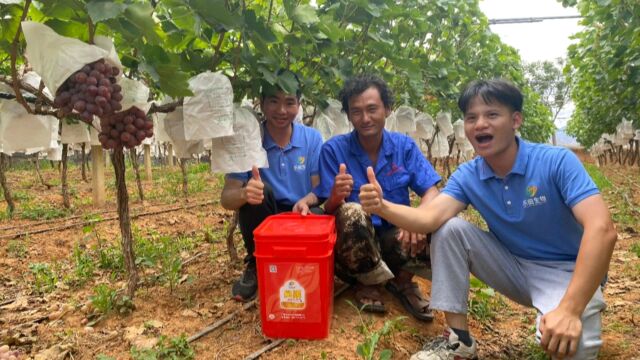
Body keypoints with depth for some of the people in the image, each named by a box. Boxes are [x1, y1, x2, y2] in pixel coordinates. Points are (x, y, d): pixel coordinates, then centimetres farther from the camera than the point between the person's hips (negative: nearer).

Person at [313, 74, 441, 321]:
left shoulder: (404, 145, -1)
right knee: (351, 213, -35)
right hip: (351, 245, -2)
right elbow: (329, 210, -12)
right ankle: (369, 283, -7)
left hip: (394, 238, 3)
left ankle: (402, 278, 2)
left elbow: (431, 192, -8)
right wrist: (336, 196, -38)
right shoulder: (333, 149, -9)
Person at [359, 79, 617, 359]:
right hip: (515, 266, 5)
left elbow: (601, 229, -30)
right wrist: (382, 207, -45)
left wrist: (569, 310, -39)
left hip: (567, 272, -4)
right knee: (450, 229, -17)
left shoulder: (557, 161, -20)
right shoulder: (467, 176, -8)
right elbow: (430, 218, -24)